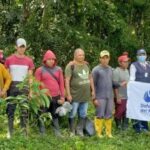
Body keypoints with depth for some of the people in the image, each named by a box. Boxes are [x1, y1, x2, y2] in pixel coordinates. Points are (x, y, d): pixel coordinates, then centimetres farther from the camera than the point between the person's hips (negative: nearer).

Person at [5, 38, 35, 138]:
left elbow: (30, 77, 6)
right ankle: (10, 133, 9)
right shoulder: (9, 60, 3)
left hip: (24, 87, 0)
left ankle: (24, 133, 5)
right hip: (12, 87, 0)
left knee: (24, 111, 0)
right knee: (10, 110, 3)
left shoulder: (29, 61, 4)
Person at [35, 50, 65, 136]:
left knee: (55, 115, 12)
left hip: (56, 97, 3)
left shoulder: (58, 69, 7)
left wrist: (62, 96, 4)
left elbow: (61, 83, 8)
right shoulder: (40, 70, -1)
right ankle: (42, 134, 8)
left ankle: (57, 133, 18)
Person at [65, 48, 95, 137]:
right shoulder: (71, 66, -10)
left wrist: (93, 90, 13)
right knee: (73, 114, 2)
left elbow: (90, 78, 18)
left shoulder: (86, 64, 10)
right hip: (75, 95, -6)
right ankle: (72, 132, 14)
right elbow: (67, 80, -13)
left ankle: (80, 131, 22)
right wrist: (68, 94, -17)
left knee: (83, 114, 11)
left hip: (85, 95, 6)